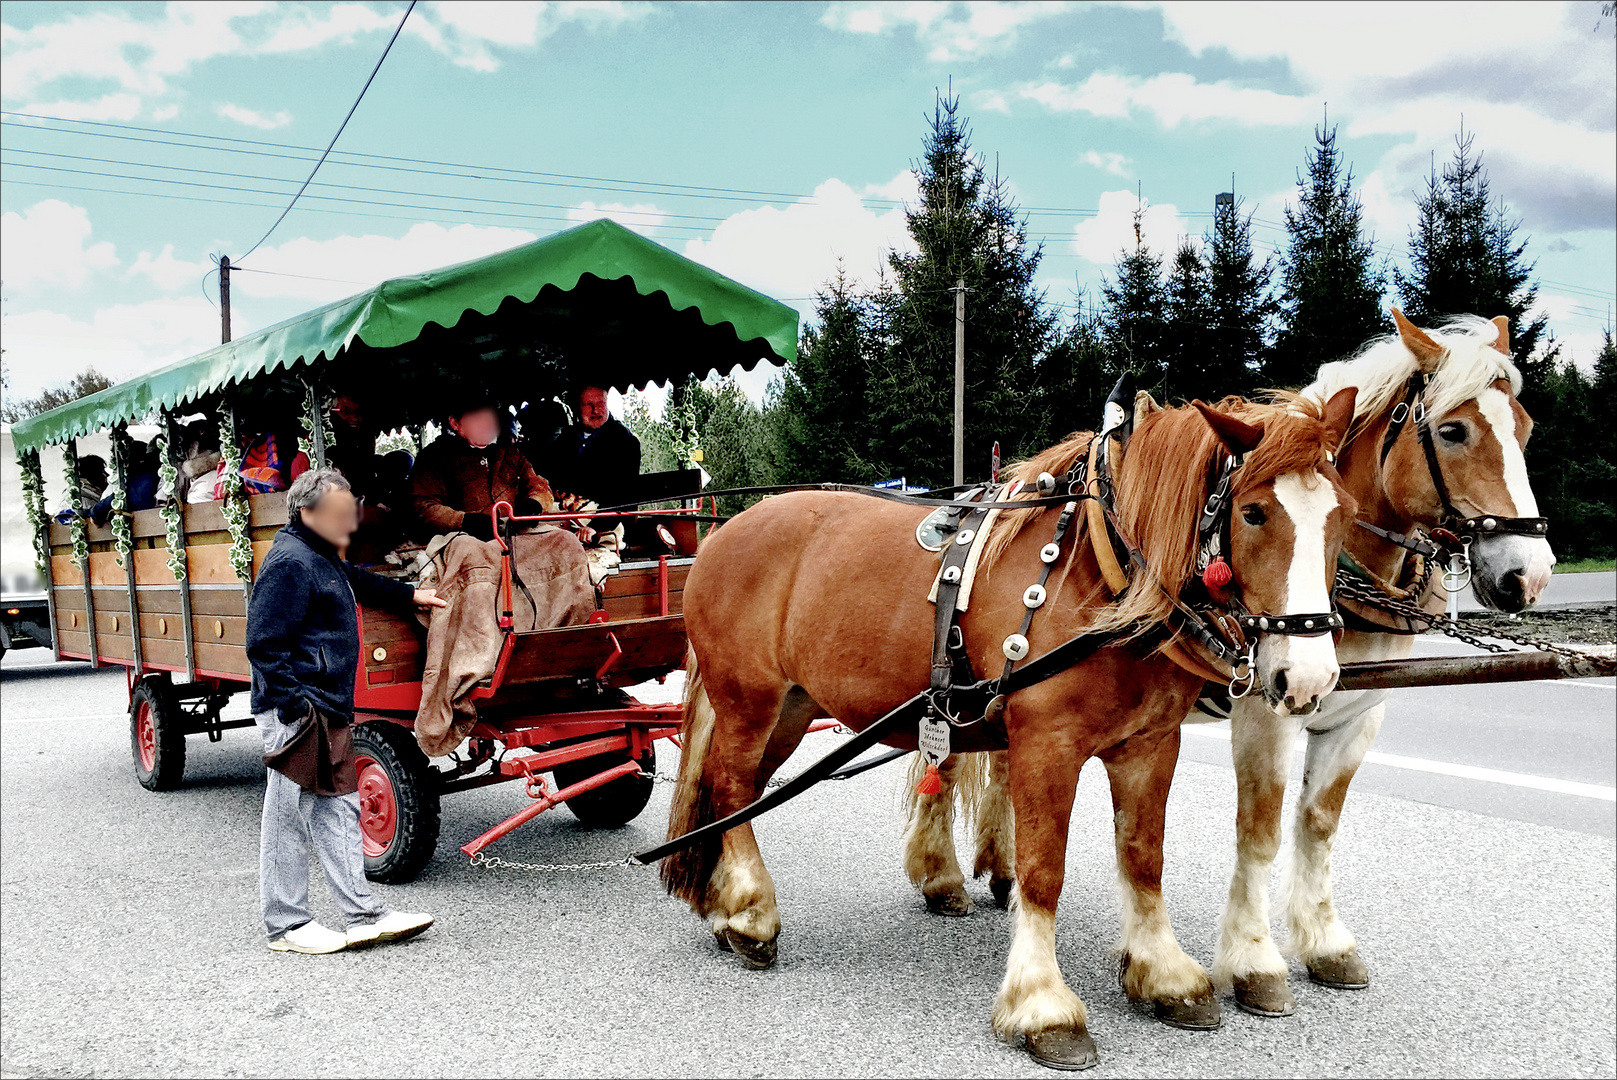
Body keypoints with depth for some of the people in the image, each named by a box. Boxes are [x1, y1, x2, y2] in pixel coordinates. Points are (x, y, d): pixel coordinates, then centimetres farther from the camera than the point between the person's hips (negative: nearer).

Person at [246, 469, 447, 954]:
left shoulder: (326, 560, 16)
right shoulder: (290, 562, -16)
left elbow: (359, 582, 40)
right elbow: (264, 645, -20)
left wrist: (409, 595, 48)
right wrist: (295, 706, -22)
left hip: (328, 711, 10)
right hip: (299, 713, -10)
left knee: (339, 810, 12)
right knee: (289, 816, 0)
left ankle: (364, 915, 17)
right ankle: (286, 925, 11)